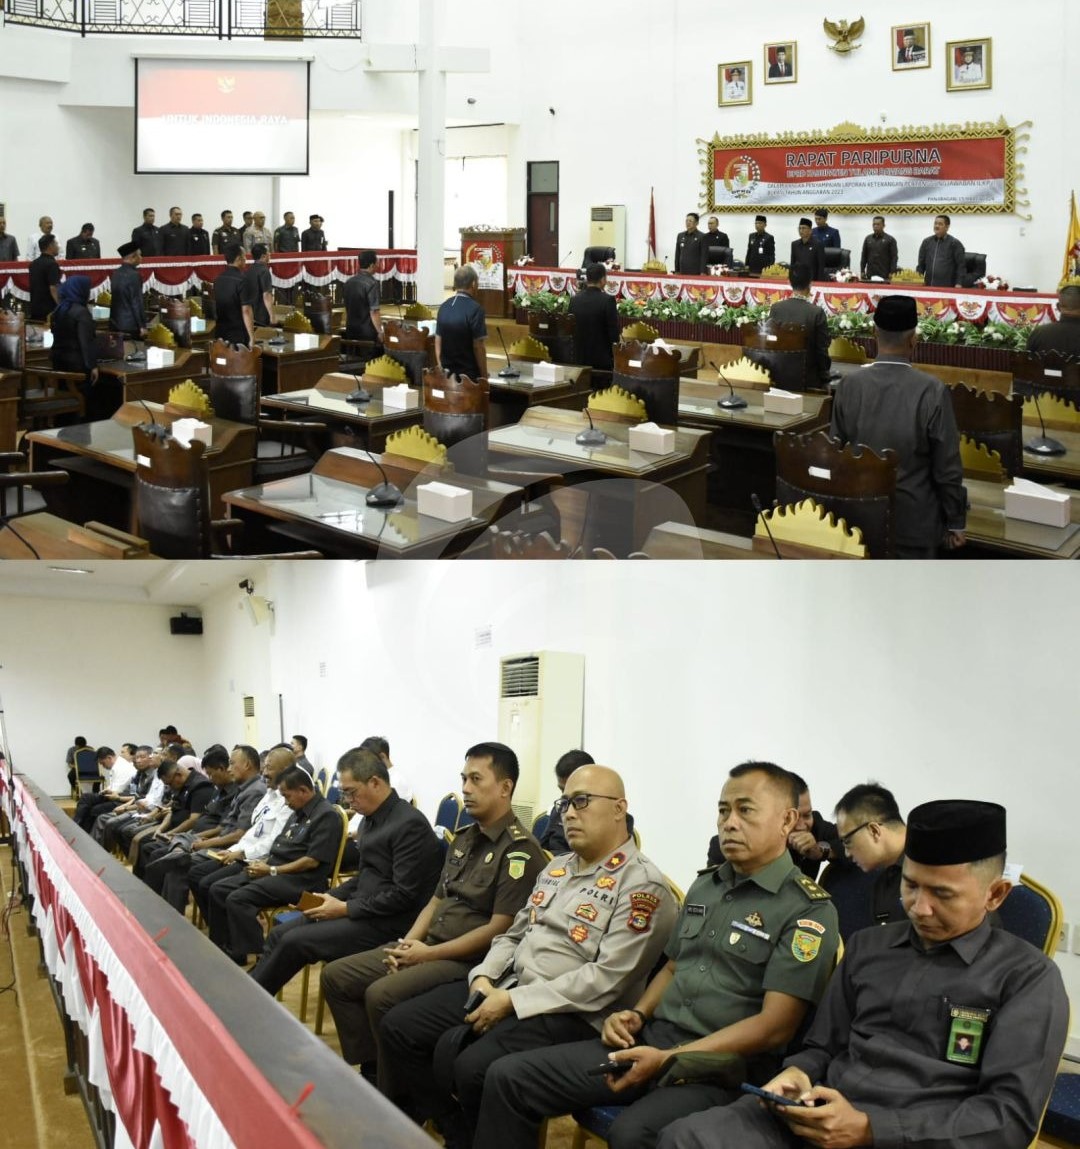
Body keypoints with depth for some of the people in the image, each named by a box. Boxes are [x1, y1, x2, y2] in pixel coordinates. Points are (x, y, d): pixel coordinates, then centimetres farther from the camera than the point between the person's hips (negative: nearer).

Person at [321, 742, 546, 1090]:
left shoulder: (520, 849, -14)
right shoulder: (464, 838, 14)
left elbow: (499, 929, -19)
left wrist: (428, 954, -15)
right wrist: (409, 943, -1)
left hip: (470, 961, -9)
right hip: (428, 948, 9)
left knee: (381, 995, -27)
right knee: (336, 976, 2)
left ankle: (398, 1098, -9)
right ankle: (372, 1072, 7)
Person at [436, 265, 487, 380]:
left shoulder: (444, 307, 6)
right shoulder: (474, 309, -14)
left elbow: (438, 343, 10)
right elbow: (478, 346, -15)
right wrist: (484, 376, -8)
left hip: (448, 374, 6)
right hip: (469, 375, -6)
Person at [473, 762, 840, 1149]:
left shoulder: (808, 909, -8)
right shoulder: (705, 886, 16)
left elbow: (775, 1025, -15)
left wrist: (668, 1059, -19)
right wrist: (636, 1015, 4)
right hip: (650, 1041, 7)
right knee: (508, 1078, -6)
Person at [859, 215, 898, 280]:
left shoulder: (890, 240, 1)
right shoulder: (868, 239, 13)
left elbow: (894, 257, -2)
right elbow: (864, 257, 15)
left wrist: (892, 273, -12)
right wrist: (862, 272, 7)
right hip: (870, 275, 3)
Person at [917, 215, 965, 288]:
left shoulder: (955, 243, 2)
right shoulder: (927, 242, 14)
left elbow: (960, 265, -1)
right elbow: (921, 264, 18)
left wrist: (959, 284, -9)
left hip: (947, 287, -4)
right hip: (928, 286, 4)